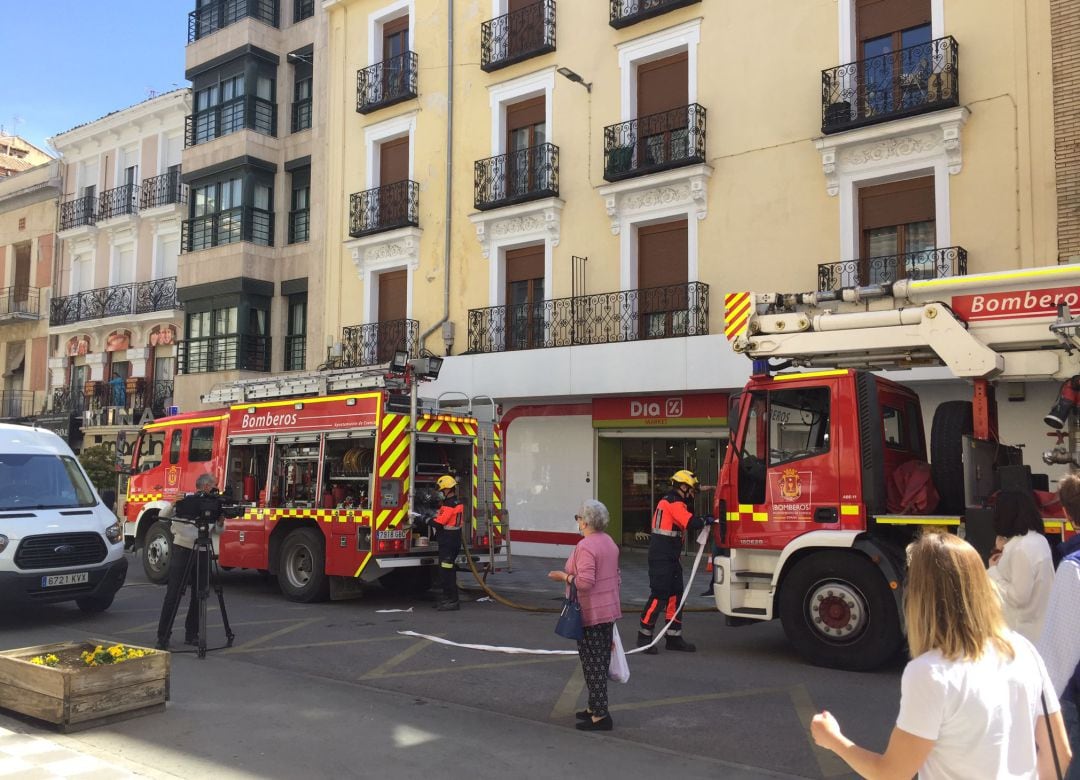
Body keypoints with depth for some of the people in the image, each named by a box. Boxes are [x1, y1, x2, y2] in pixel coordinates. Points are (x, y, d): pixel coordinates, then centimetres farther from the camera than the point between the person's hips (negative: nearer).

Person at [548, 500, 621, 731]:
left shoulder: (585, 546, -19)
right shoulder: (609, 542, 11)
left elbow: (585, 581, -27)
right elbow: (616, 576, 18)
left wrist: (563, 577, -13)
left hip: (590, 614, -9)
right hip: (609, 610, 9)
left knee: (593, 663, -3)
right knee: (602, 661, 16)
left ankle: (600, 714, 1)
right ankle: (595, 707, 27)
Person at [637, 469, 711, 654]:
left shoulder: (672, 501, 18)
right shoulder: (674, 503, -15)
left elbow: (686, 526, 15)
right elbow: (691, 523, -25)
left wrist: (701, 521, 1)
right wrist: (705, 520, -8)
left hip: (670, 558, 11)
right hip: (661, 557, -11)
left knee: (675, 595, 12)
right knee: (659, 596, -8)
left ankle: (674, 637, 18)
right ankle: (644, 637, -1)